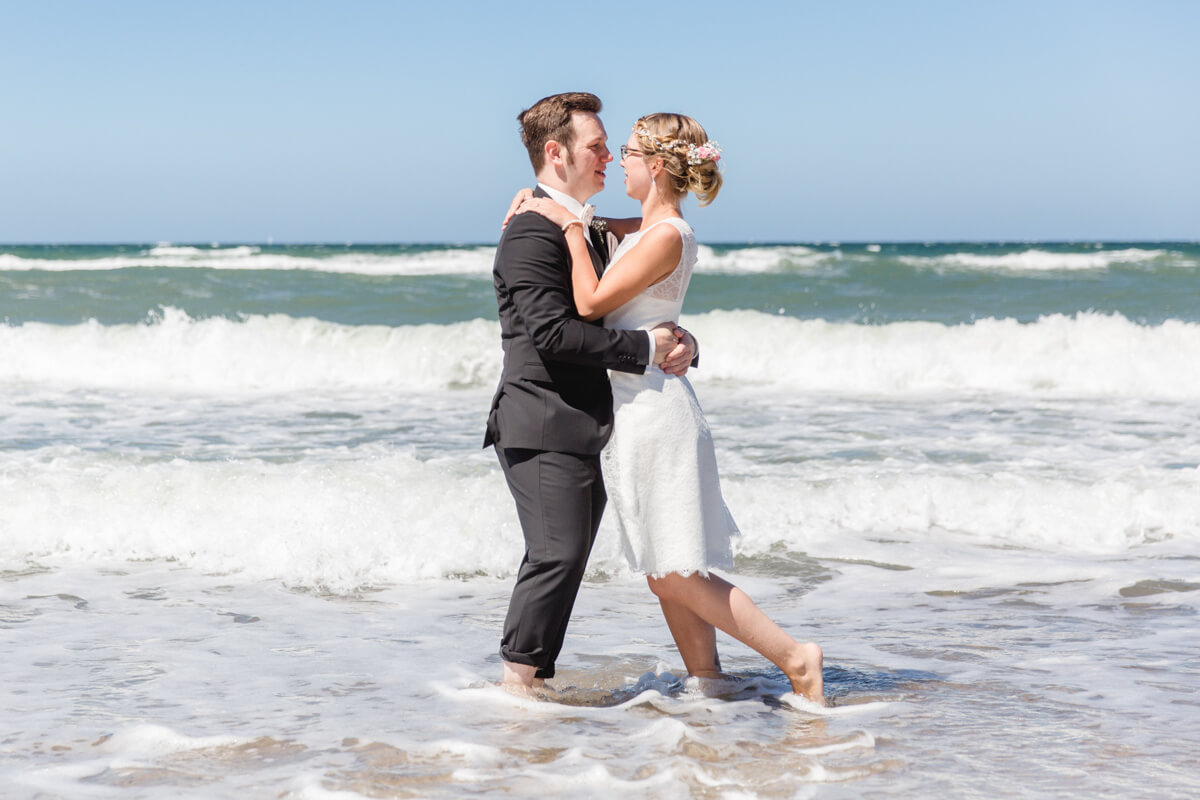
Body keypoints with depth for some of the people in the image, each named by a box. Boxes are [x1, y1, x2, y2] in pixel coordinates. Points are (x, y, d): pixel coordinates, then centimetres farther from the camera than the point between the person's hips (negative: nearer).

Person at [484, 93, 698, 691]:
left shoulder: (587, 231, 21)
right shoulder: (532, 233, -12)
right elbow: (553, 332, -22)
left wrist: (680, 342, 1)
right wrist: (646, 349, -17)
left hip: (582, 430, 10)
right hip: (543, 427, -10)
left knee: (566, 561, 10)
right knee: (557, 555, -13)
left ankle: (532, 683, 16)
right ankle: (518, 678, -5)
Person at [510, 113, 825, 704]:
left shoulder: (666, 236, -16)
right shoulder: (643, 230, 11)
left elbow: (591, 303, -17)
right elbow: (593, 223, 31)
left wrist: (569, 225, -9)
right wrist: (540, 200, 13)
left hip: (653, 409, -10)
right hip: (636, 410, 10)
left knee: (676, 574, -7)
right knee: (665, 573, 11)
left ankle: (794, 656, -3)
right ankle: (707, 681, 16)